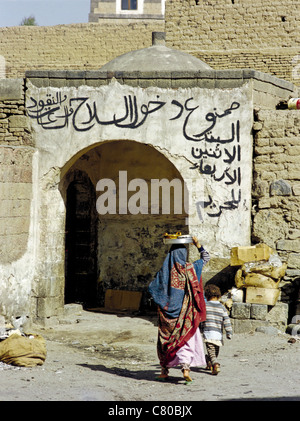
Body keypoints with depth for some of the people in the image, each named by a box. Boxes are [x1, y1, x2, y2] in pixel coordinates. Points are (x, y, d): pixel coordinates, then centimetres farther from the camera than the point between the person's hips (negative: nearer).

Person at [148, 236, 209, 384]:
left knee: (165, 339, 12)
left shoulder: (165, 270, -6)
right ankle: (186, 367, -16)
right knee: (186, 339, 2)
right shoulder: (190, 268, -3)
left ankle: (164, 370, 17)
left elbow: (152, 287, -2)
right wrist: (198, 244, 10)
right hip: (185, 312, 0)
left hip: (168, 311, 0)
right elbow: (206, 258, 12)